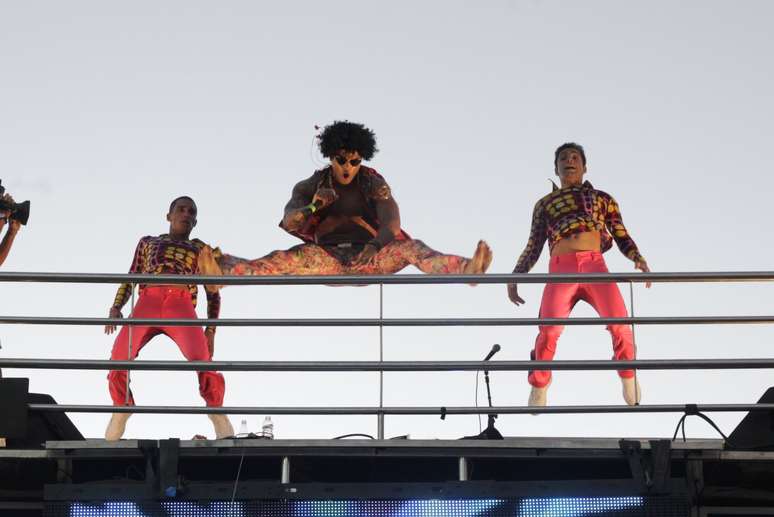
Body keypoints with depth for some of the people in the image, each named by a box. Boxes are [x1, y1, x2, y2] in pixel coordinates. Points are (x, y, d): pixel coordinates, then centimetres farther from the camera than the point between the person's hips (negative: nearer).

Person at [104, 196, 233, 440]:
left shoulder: (201, 250, 27)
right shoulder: (148, 242, 31)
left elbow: (213, 294, 22)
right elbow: (129, 280, 24)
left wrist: (210, 330, 8)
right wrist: (116, 307, 4)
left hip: (181, 306, -2)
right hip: (147, 304, 2)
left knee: (202, 359, -29)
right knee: (118, 359, -20)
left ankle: (218, 415, -18)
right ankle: (121, 414, 0)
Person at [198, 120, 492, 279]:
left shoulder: (373, 183, -1)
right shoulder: (312, 186, 3)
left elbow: (391, 223, -15)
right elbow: (288, 223, -9)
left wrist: (375, 246, -38)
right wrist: (312, 207, -31)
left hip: (370, 255, 0)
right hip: (327, 257, 0)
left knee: (408, 247, -28)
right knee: (288, 259, -28)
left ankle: (466, 269, -53)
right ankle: (224, 270, -52)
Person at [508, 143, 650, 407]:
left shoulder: (602, 198, 27)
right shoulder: (545, 204, 27)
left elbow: (622, 237, 19)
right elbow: (533, 247, 24)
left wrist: (637, 258, -1)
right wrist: (516, 276, 11)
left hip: (595, 266, 0)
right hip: (561, 269, 0)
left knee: (620, 324, -19)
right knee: (548, 330, -20)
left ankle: (628, 378, 2)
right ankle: (538, 388, -6)